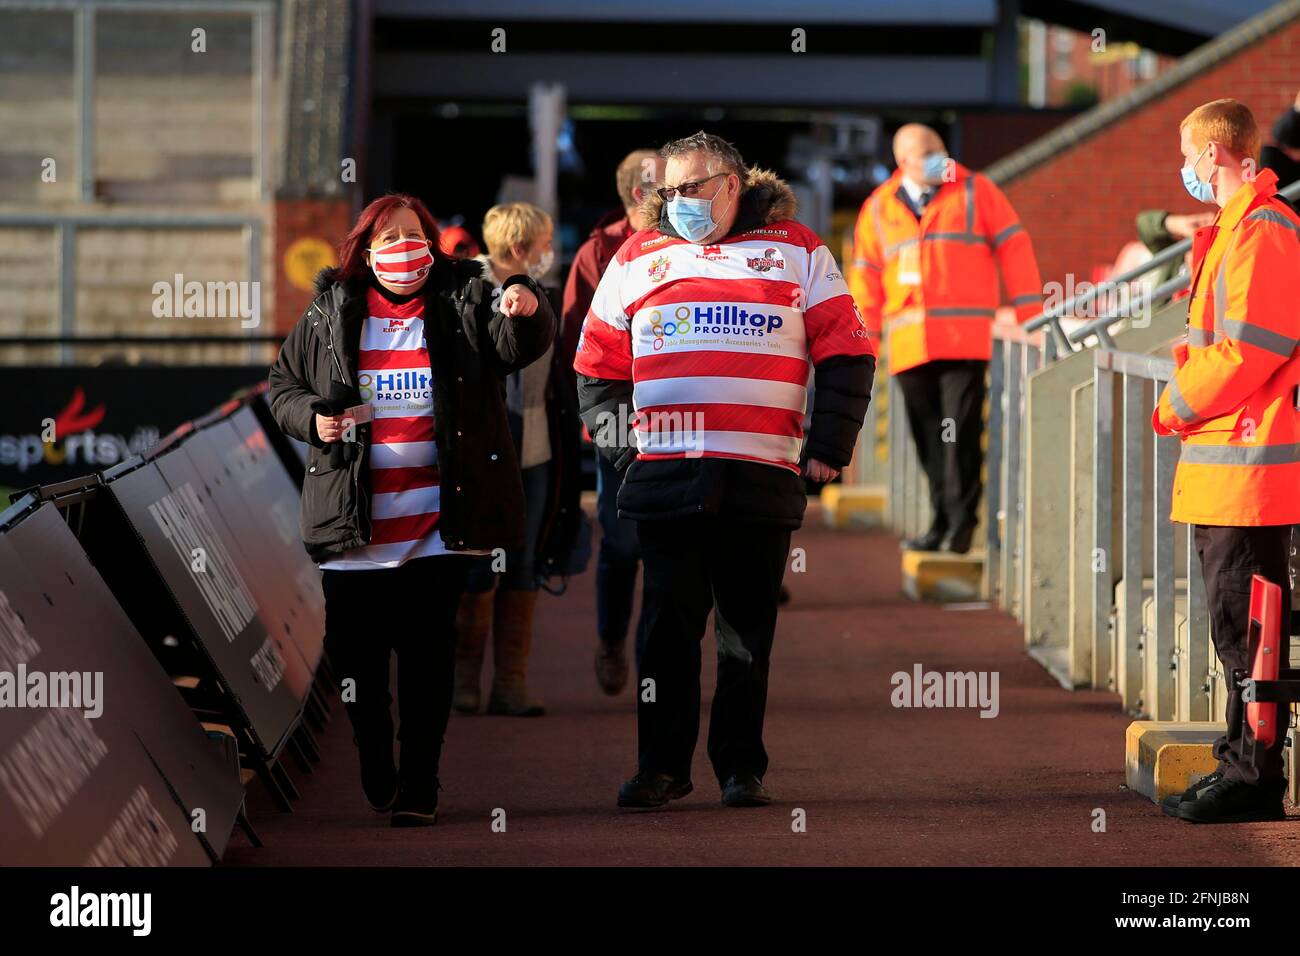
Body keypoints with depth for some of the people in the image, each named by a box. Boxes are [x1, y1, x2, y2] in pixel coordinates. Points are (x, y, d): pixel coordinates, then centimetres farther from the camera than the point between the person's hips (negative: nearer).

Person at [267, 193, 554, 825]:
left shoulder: (462, 303, 4)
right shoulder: (329, 315, 9)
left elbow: (516, 346, -13)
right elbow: (283, 386, 16)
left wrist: (527, 311, -35)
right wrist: (312, 417, -6)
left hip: (437, 516, -2)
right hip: (352, 519, 2)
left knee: (427, 653, 0)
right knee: (354, 654, 5)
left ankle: (418, 789, 6)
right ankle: (370, 786, 22)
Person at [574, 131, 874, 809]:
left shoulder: (796, 253, 9)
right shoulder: (638, 258, 13)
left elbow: (846, 354, 8)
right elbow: (595, 368, 17)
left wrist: (827, 448, 0)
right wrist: (619, 447, 6)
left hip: (761, 475, -1)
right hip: (663, 475, 1)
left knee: (748, 628, 4)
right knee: (669, 625, 1)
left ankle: (742, 766, 11)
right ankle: (661, 766, 7)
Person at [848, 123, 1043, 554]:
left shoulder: (974, 192, 5)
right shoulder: (879, 210, 14)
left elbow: (1013, 248, 3)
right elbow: (866, 276, 16)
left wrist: (1029, 314, -2)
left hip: (965, 340, -3)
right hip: (909, 346, 3)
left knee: (960, 433, -11)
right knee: (928, 438, 5)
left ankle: (960, 523, -9)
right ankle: (942, 522, 13)